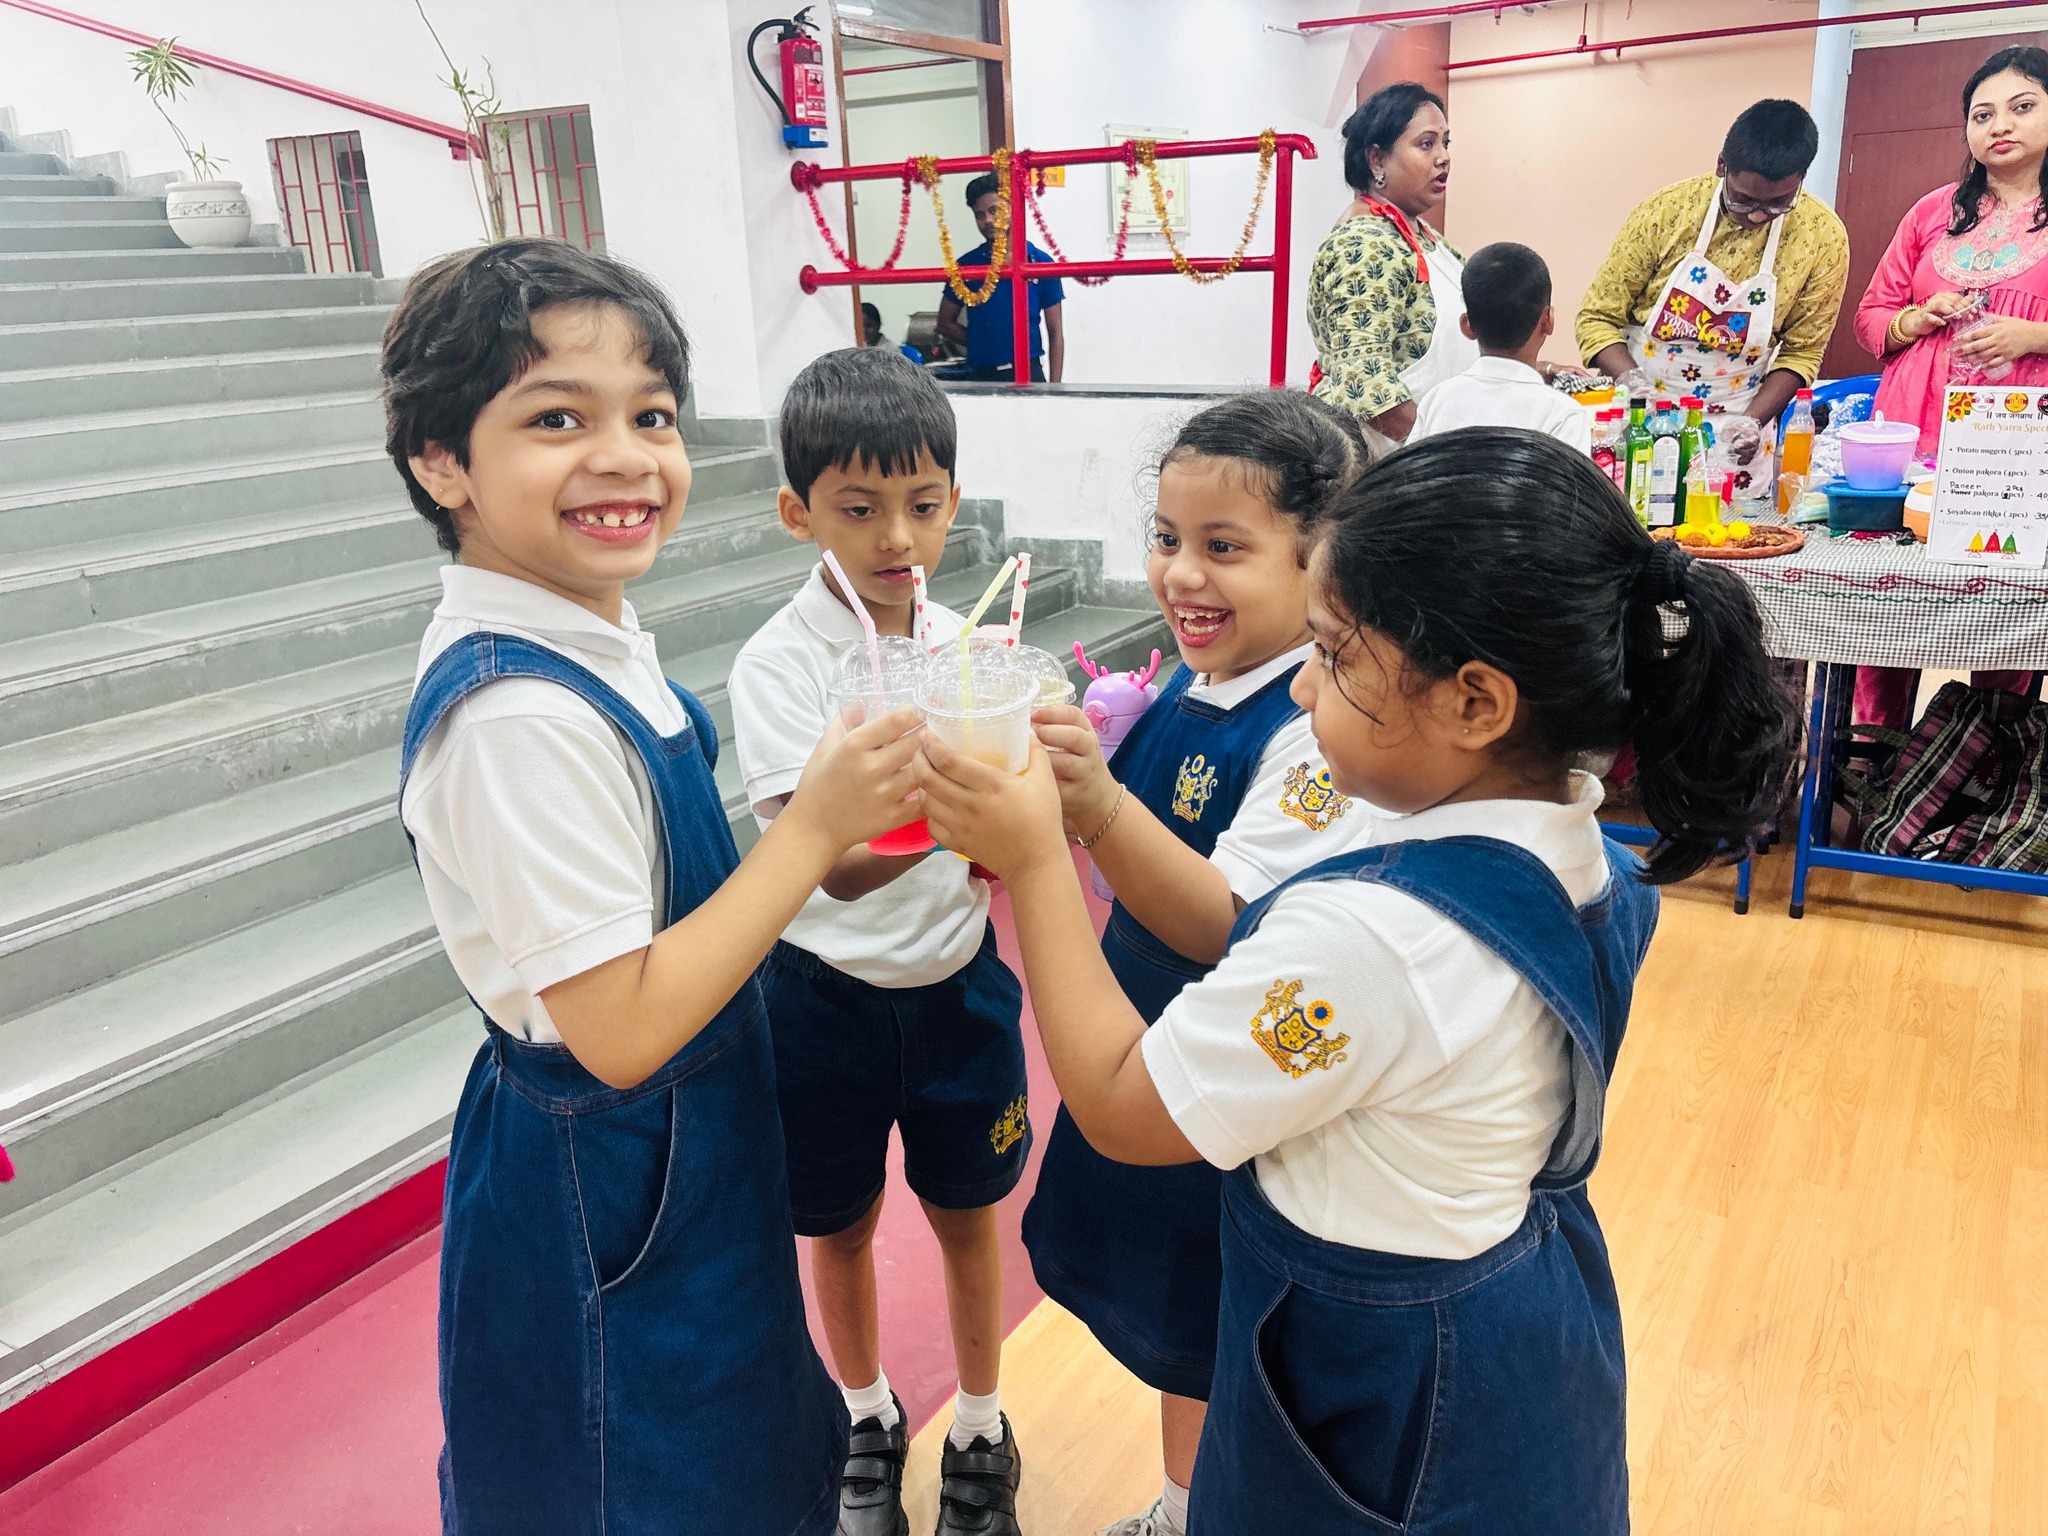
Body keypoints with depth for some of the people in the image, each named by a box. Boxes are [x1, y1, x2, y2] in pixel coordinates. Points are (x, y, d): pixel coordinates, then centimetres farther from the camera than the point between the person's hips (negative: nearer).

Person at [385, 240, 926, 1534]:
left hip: (678, 1154, 9)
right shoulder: (519, 717, -31)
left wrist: (826, 841, 4)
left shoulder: (588, 640, -1)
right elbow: (619, 1027, -29)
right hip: (613, 1196, -9)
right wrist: (815, 830, -27)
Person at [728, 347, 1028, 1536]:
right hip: (829, 997, -2)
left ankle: (981, 1429, 43)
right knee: (840, 1225, 18)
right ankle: (870, 1422, 46)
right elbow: (836, 866, -31)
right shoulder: (780, 665, -18)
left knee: (969, 1214, 18)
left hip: (960, 980, 3)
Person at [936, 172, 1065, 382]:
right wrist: (983, 344, 3)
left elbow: (1055, 332, 4)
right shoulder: (967, 264, 6)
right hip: (980, 375, 1)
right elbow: (946, 323, 14)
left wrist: (1055, 387, -3)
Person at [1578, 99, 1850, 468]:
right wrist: (1636, 385, -20)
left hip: (1734, 433, 3)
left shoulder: (1823, 237, -6)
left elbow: (1801, 352, 2)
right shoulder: (1664, 211, -10)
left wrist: (1752, 420, -14)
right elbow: (1598, 319, -4)